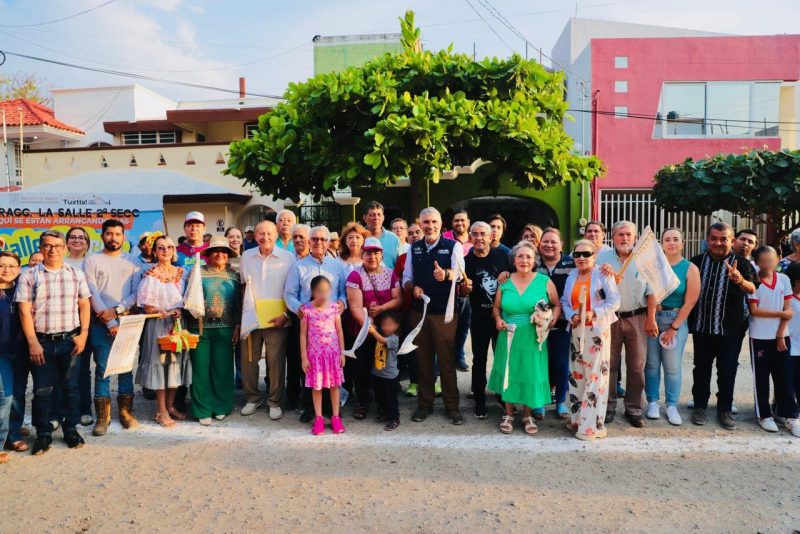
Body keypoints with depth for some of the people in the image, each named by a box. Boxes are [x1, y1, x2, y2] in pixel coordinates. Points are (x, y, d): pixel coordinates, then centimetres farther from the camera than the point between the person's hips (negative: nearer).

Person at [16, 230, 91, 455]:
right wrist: (33, 342, -8)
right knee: (42, 390, 6)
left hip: (70, 341, 1)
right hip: (41, 341, -1)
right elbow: (24, 311, -3)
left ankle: (71, 429, 22)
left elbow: (84, 305, 7)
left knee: (71, 387, 9)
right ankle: (43, 434, 19)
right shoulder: (29, 276, 1)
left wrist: (83, 334, -2)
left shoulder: (77, 274, 6)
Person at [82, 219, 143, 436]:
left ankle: (125, 411, 15)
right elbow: (92, 293, -5)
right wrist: (110, 322, -12)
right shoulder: (92, 261, 4)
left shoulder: (132, 261, 9)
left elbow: (137, 293, 3)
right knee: (102, 369, 0)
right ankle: (103, 416, 7)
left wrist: (117, 310, -12)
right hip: (100, 322, -1)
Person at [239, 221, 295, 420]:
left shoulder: (288, 258, -2)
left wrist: (286, 314, -11)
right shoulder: (247, 256, 9)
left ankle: (275, 401, 17)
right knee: (248, 359, 8)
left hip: (277, 319, -3)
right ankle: (253, 397, 26)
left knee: (276, 361, 1)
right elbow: (242, 285, 17)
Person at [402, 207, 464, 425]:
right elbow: (406, 277, 12)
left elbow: (459, 271, -21)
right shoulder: (414, 248, 9)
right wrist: (413, 287, -10)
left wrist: (445, 274, -43)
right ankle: (424, 403, 23)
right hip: (419, 310, 3)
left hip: (444, 311, -3)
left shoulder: (453, 246, -3)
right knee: (423, 358, 10)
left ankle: (452, 405, 15)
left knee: (446, 358, 2)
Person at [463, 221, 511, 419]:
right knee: (479, 359, 6)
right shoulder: (466, 261, -5)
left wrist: (508, 276, -13)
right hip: (480, 317, -1)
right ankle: (479, 400, 17)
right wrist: (466, 287, -26)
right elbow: (464, 292, -3)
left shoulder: (502, 255, -3)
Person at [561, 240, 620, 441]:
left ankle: (592, 424, 2)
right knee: (576, 373, 11)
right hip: (576, 330, 6)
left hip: (597, 330, -6)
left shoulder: (603, 275, -6)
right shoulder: (571, 276, 11)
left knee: (595, 375, -4)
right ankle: (576, 417, 24)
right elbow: (564, 301, 10)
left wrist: (594, 313, -21)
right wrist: (572, 316, -8)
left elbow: (614, 301, -11)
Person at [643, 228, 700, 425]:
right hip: (652, 318, 1)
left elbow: (690, 302, -5)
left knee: (673, 366, 2)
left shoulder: (690, 269, -3)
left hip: (677, 320, -1)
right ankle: (652, 402, 17)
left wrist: (673, 327, -6)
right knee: (652, 364, 5)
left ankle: (672, 406, 15)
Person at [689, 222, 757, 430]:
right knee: (701, 368, 12)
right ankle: (700, 405, 26)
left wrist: (739, 280, -44)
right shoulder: (697, 261, 2)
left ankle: (725, 409, 23)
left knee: (727, 370, 7)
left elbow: (751, 289, -22)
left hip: (730, 328, -2)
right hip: (702, 326, 2)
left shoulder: (741, 263, -5)